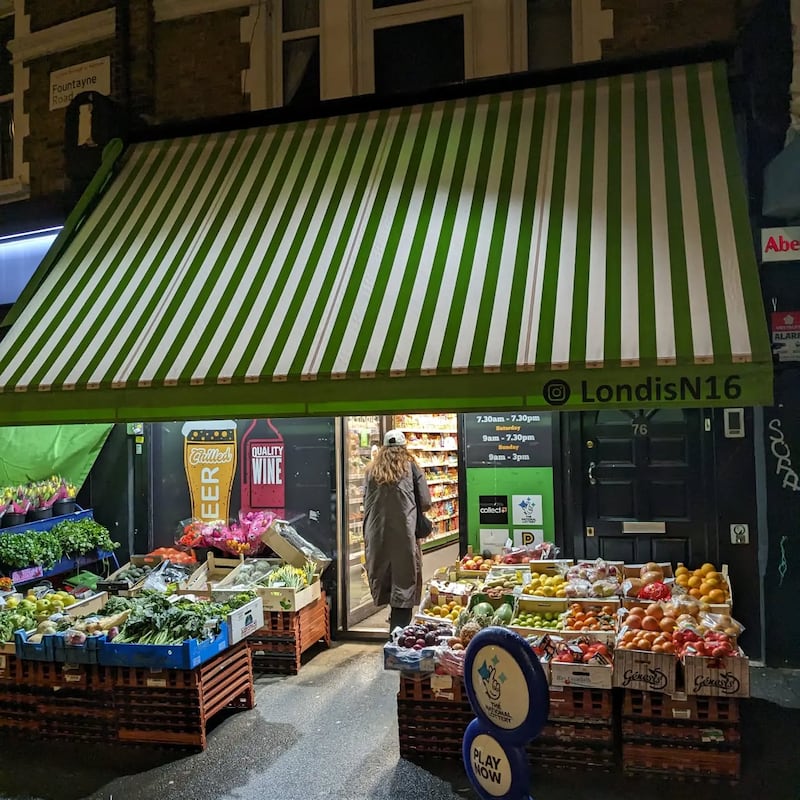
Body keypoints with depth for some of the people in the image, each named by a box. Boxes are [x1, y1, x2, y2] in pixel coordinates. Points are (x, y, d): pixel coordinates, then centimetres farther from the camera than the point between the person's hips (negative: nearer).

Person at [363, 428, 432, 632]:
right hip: (404, 531, -3)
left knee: (382, 576, 15)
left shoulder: (372, 469, 8)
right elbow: (425, 502, -2)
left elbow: (366, 501, 7)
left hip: (377, 533, 3)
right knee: (404, 579, 2)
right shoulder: (410, 466, 1)